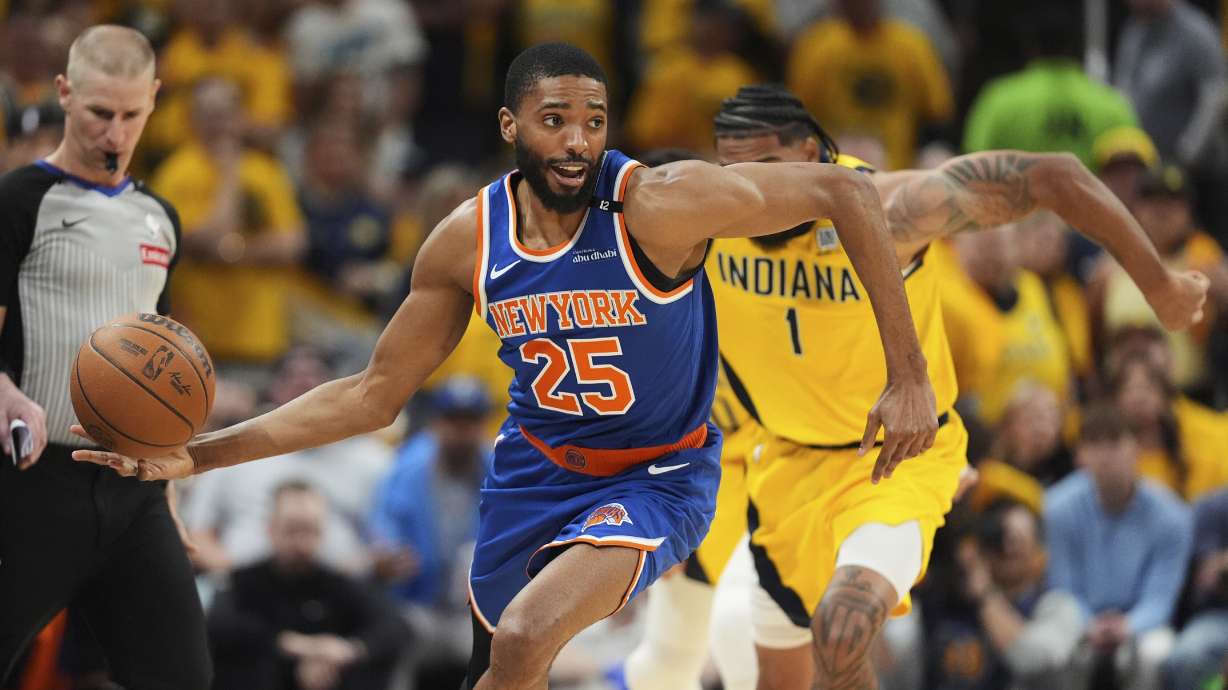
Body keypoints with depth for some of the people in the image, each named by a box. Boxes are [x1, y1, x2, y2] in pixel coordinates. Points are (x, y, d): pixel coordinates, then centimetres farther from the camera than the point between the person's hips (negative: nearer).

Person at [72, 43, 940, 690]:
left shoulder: (658, 205, -26)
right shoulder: (469, 241, -11)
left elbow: (845, 191, -24)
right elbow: (376, 393, -1)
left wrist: (909, 374, -25)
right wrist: (205, 454, -9)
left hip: (657, 477, -5)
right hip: (536, 466, 6)